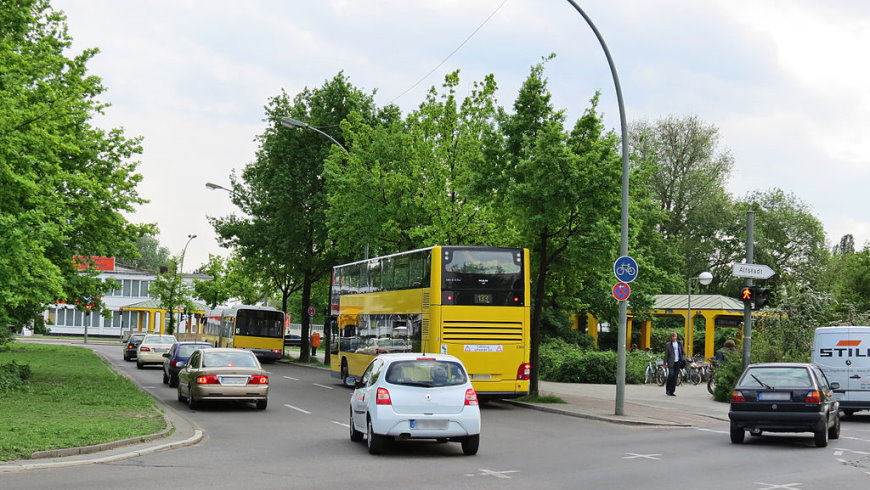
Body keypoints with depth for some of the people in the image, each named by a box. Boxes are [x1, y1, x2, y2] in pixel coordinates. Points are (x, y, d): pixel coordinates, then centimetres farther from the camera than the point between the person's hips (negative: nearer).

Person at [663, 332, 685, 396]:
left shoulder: (680, 343, 11)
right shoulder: (668, 345, 1)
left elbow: (682, 352, 16)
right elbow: (666, 354, 0)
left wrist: (683, 360, 7)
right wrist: (665, 363, -4)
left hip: (678, 362, 3)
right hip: (671, 362, -3)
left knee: (675, 377, 3)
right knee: (671, 375, -15)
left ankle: (672, 391, 8)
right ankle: (667, 390, 2)